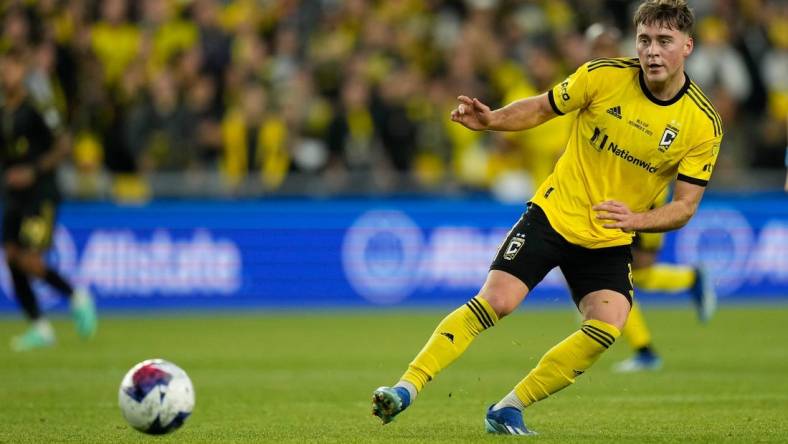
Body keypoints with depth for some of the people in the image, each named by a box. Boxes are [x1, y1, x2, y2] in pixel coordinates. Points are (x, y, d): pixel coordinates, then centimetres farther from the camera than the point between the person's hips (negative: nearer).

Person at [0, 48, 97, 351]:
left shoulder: (36, 108, -9)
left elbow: (62, 147, -8)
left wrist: (33, 171, -17)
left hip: (41, 193, -7)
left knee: (29, 260, -16)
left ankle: (77, 298, 7)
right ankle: (39, 328, 7)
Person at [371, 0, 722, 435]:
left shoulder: (703, 125, -10)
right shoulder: (602, 76, -11)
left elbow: (684, 207, -7)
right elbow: (541, 108, 4)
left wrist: (636, 219, -26)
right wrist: (491, 119, -15)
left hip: (610, 241, 1)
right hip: (553, 215, -1)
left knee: (607, 326, -20)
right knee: (495, 300, -17)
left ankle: (509, 408, -7)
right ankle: (407, 386, -13)